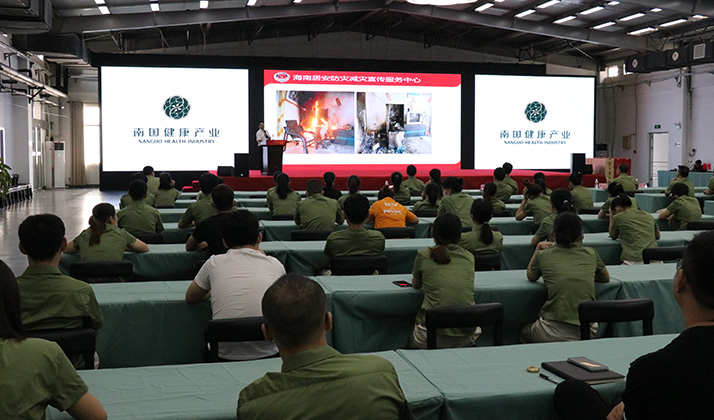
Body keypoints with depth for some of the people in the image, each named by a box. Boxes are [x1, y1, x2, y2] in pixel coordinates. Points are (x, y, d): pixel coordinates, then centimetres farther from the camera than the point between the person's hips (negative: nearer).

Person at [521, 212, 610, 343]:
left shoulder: (544, 255, 2)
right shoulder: (591, 254, 7)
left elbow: (531, 277, 24)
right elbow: (605, 278, 27)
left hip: (553, 331, -4)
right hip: (587, 331, 4)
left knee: (524, 332, 27)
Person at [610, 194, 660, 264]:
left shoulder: (618, 217, 6)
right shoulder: (648, 215, 20)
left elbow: (613, 236, 25)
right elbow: (657, 236, 35)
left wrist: (611, 215, 33)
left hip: (633, 261, -5)